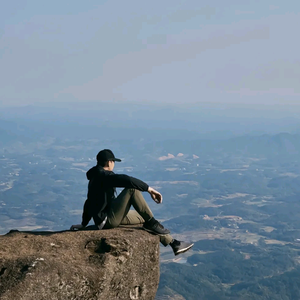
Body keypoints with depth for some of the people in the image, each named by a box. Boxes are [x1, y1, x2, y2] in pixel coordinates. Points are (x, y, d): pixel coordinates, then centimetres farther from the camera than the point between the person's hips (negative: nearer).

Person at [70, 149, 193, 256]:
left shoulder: (95, 178, 18)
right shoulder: (103, 176, -15)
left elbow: (89, 203, 27)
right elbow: (126, 180, -30)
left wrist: (84, 224, 35)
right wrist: (149, 189, -25)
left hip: (113, 217, 11)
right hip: (108, 220, -11)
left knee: (145, 218, 15)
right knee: (132, 189, -21)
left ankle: (173, 243, 18)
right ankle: (151, 223, -17)